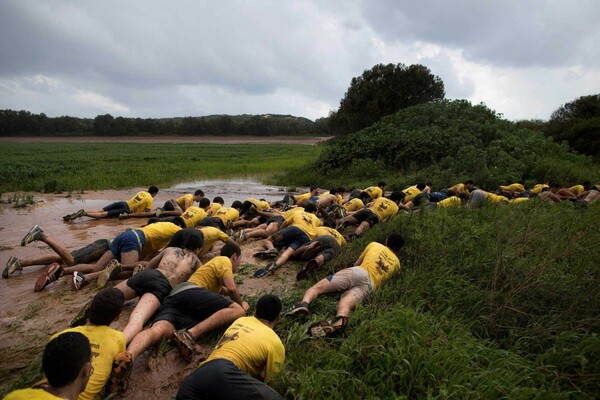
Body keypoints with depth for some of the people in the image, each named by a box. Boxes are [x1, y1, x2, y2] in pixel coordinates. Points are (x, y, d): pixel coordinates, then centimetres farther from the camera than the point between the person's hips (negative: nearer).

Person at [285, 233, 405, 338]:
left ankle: (303, 304, -37)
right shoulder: (396, 262, 29)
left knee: (317, 287, -6)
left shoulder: (374, 245, 24)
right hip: (370, 285, 2)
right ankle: (340, 319, -61)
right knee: (345, 303, -27)